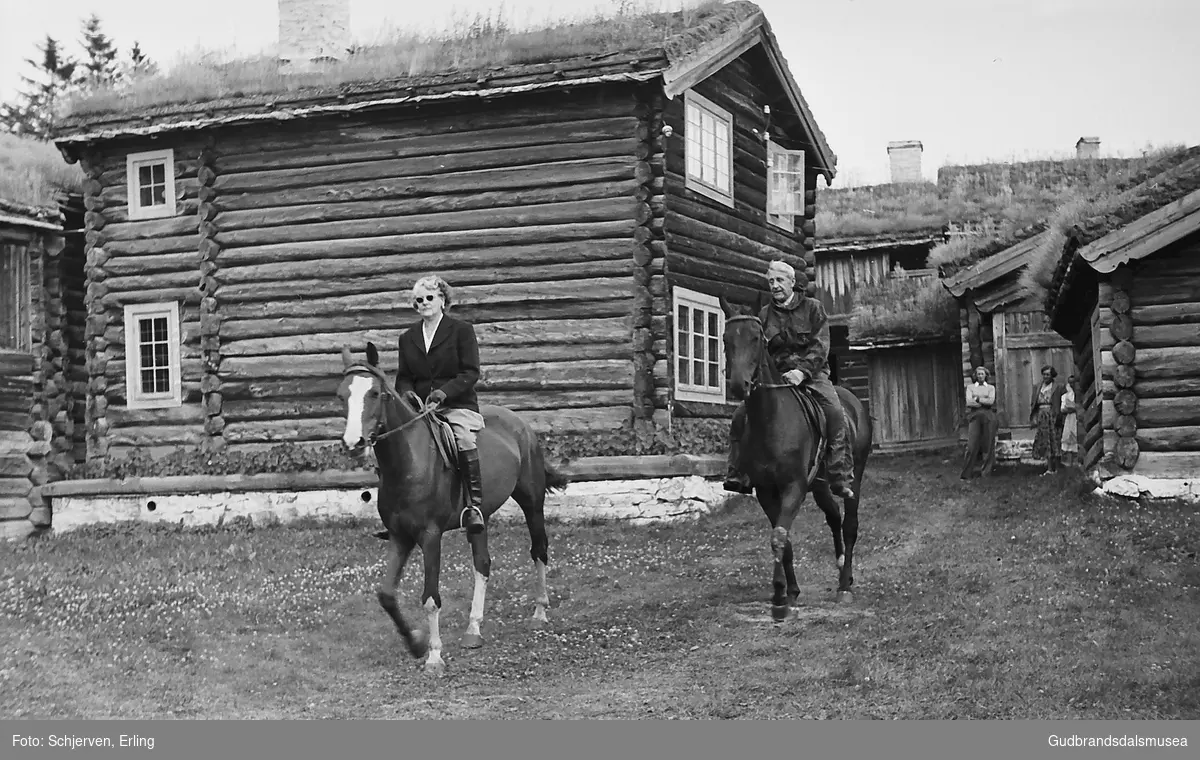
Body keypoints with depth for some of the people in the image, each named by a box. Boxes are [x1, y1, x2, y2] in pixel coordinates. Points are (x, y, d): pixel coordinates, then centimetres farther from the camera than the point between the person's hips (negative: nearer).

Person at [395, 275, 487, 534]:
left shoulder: (462, 330, 3)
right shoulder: (408, 338, 17)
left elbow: (471, 372, -4)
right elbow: (403, 377, 17)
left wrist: (444, 391, -19)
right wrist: (407, 392, -7)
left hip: (459, 405, -5)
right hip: (420, 406, 5)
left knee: (465, 440, -34)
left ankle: (476, 504, -30)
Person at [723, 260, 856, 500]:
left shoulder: (813, 308, 2)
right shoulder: (764, 315, 12)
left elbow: (820, 347, -8)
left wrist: (802, 371, -24)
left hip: (811, 373, -3)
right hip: (774, 375, 3)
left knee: (835, 414, -28)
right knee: (741, 415, -15)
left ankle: (840, 478, -27)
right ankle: (739, 475, -9)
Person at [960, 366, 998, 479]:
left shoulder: (991, 388, 11)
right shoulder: (970, 387, 11)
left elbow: (991, 401, -5)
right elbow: (969, 402, -3)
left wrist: (977, 399, -5)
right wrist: (985, 402, -5)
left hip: (988, 417, 1)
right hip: (975, 416, -1)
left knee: (987, 444, -2)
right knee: (972, 444, -7)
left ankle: (986, 470, 5)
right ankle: (968, 472, -6)